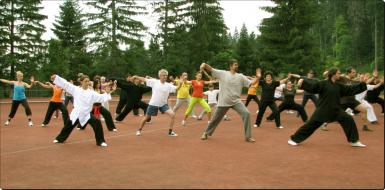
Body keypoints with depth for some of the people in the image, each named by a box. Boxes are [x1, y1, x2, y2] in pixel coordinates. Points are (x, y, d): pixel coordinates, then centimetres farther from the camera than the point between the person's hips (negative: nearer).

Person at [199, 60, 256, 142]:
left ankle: (248, 137, -6)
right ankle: (206, 133, 34)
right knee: (216, 118, 9)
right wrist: (204, 64, -27)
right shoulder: (222, 73, -4)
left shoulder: (240, 76, 2)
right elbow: (211, 69, -7)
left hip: (236, 101, 1)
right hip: (224, 102, -1)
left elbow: (251, 83, 0)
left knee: (246, 113, -18)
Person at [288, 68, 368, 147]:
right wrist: (302, 81, -38)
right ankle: (294, 139, 7)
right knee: (311, 124, -5)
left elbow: (350, 89, 13)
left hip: (336, 110, 6)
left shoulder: (339, 86, 8)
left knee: (349, 120, -4)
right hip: (323, 109, -6)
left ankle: (354, 141, 11)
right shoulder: (323, 83, -11)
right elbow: (312, 85, -20)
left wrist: (363, 84, 8)